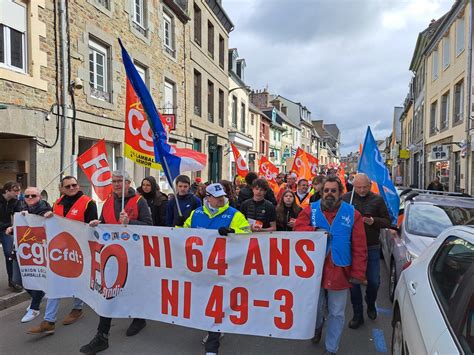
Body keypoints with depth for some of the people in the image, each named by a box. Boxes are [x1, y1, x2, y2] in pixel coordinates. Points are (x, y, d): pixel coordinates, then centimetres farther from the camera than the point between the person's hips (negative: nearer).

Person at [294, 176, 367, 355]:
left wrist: (358, 273, -9)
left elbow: (359, 247, -6)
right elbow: (298, 227, -10)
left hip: (339, 271, -1)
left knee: (336, 313, 11)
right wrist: (316, 231, -23)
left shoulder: (352, 213, -5)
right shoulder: (311, 209, -1)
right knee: (315, 306, 21)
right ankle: (317, 327, 52)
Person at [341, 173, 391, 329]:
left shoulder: (377, 200, 0)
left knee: (374, 281, 9)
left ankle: (371, 305, 40)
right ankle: (358, 315, 23)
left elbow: (387, 221, 2)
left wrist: (373, 221, -16)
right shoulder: (345, 198, -2)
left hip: (372, 247, 1)